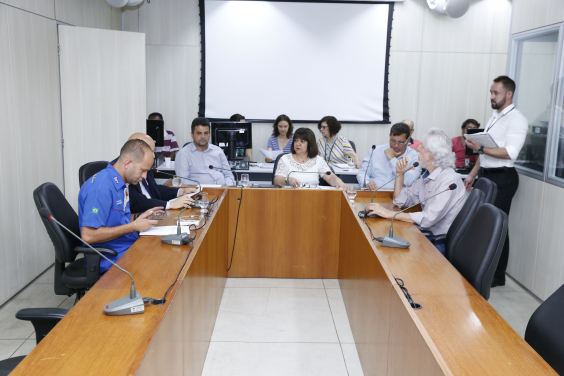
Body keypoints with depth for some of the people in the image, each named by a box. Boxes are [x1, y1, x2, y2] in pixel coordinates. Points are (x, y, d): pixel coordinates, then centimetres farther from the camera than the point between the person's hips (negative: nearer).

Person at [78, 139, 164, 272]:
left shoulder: (121, 183, 11)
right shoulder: (101, 186, -20)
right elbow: (88, 235, -26)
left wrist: (140, 217, 4)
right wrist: (134, 226, -19)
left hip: (129, 247, 9)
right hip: (113, 258, -9)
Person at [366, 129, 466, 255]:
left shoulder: (449, 179, -20)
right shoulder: (427, 176, 8)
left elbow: (429, 218, -28)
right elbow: (401, 201, 15)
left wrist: (389, 213, -27)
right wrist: (400, 173, 2)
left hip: (443, 243, -8)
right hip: (429, 235, 8)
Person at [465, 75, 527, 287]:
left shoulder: (516, 119, -10)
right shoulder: (494, 116, 16)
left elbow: (510, 152, -21)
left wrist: (480, 148, -23)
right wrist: (473, 175, 16)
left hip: (502, 178, -8)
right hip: (485, 175, 8)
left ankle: (497, 276, 10)